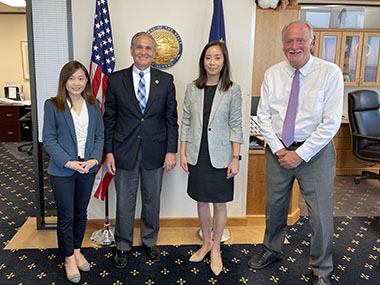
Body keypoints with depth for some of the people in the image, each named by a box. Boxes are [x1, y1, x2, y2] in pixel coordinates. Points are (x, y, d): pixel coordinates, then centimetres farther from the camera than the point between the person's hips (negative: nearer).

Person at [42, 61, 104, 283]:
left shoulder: (93, 105, 3)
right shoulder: (53, 105, -7)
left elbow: (100, 135, 5)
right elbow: (49, 139, -8)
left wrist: (94, 159, -11)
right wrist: (69, 162, -17)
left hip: (88, 169, 3)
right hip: (62, 171, -3)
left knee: (81, 213, 17)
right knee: (66, 217, 7)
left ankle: (77, 250, 36)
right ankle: (69, 258, 26)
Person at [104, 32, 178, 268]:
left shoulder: (166, 80, 1)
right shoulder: (116, 80, 0)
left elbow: (171, 118, 1)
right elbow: (110, 119, 1)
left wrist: (171, 150, -4)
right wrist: (109, 151, -3)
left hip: (155, 152, 1)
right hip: (125, 153, 0)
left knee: (152, 201, 15)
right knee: (124, 202, 11)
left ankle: (150, 241, 37)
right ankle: (123, 246, 32)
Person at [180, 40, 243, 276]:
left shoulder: (233, 90, -4)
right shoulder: (192, 89, 3)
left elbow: (236, 126, -4)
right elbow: (186, 123, 6)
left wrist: (235, 158, -8)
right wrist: (183, 153, 2)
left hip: (220, 157, -2)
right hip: (197, 155, 3)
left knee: (219, 203, 8)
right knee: (201, 201, 14)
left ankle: (216, 248, 28)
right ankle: (206, 242, 35)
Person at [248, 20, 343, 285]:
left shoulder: (330, 73, -9)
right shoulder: (272, 74, 2)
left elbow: (331, 122, -13)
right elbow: (264, 116, 2)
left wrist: (301, 154, -15)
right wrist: (279, 150, -8)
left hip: (315, 151, -3)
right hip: (278, 150, 3)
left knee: (321, 214, 3)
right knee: (274, 207, 15)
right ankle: (272, 250, 40)